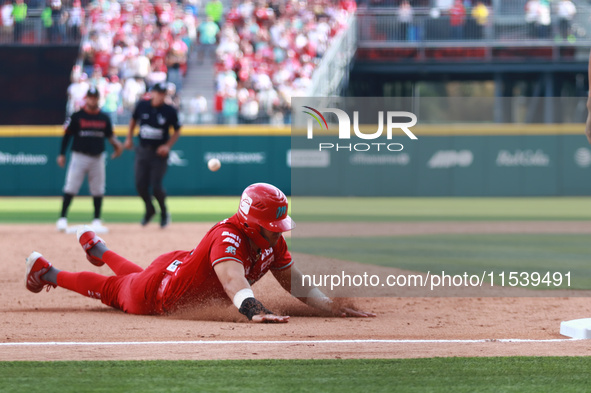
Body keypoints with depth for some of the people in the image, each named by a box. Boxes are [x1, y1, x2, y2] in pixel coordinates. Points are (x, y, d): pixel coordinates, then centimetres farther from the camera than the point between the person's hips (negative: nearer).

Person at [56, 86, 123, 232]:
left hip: (97, 158, 3)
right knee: (70, 188, -9)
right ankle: (62, 219, -7)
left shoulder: (104, 118, 7)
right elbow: (67, 135, 1)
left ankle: (97, 220, 17)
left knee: (98, 190, 6)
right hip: (79, 156, -3)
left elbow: (110, 135, 17)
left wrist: (116, 144, -4)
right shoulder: (76, 116, -1)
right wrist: (62, 154, -4)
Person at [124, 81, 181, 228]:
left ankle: (164, 212, 16)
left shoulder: (170, 111, -9)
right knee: (140, 184, 0)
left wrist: (168, 146, -9)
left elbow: (177, 131, 3)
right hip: (142, 151, 3)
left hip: (159, 152, -3)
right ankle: (149, 210, 27)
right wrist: (129, 138, 12)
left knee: (156, 186, -10)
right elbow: (134, 120, 17)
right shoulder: (142, 106, -2)